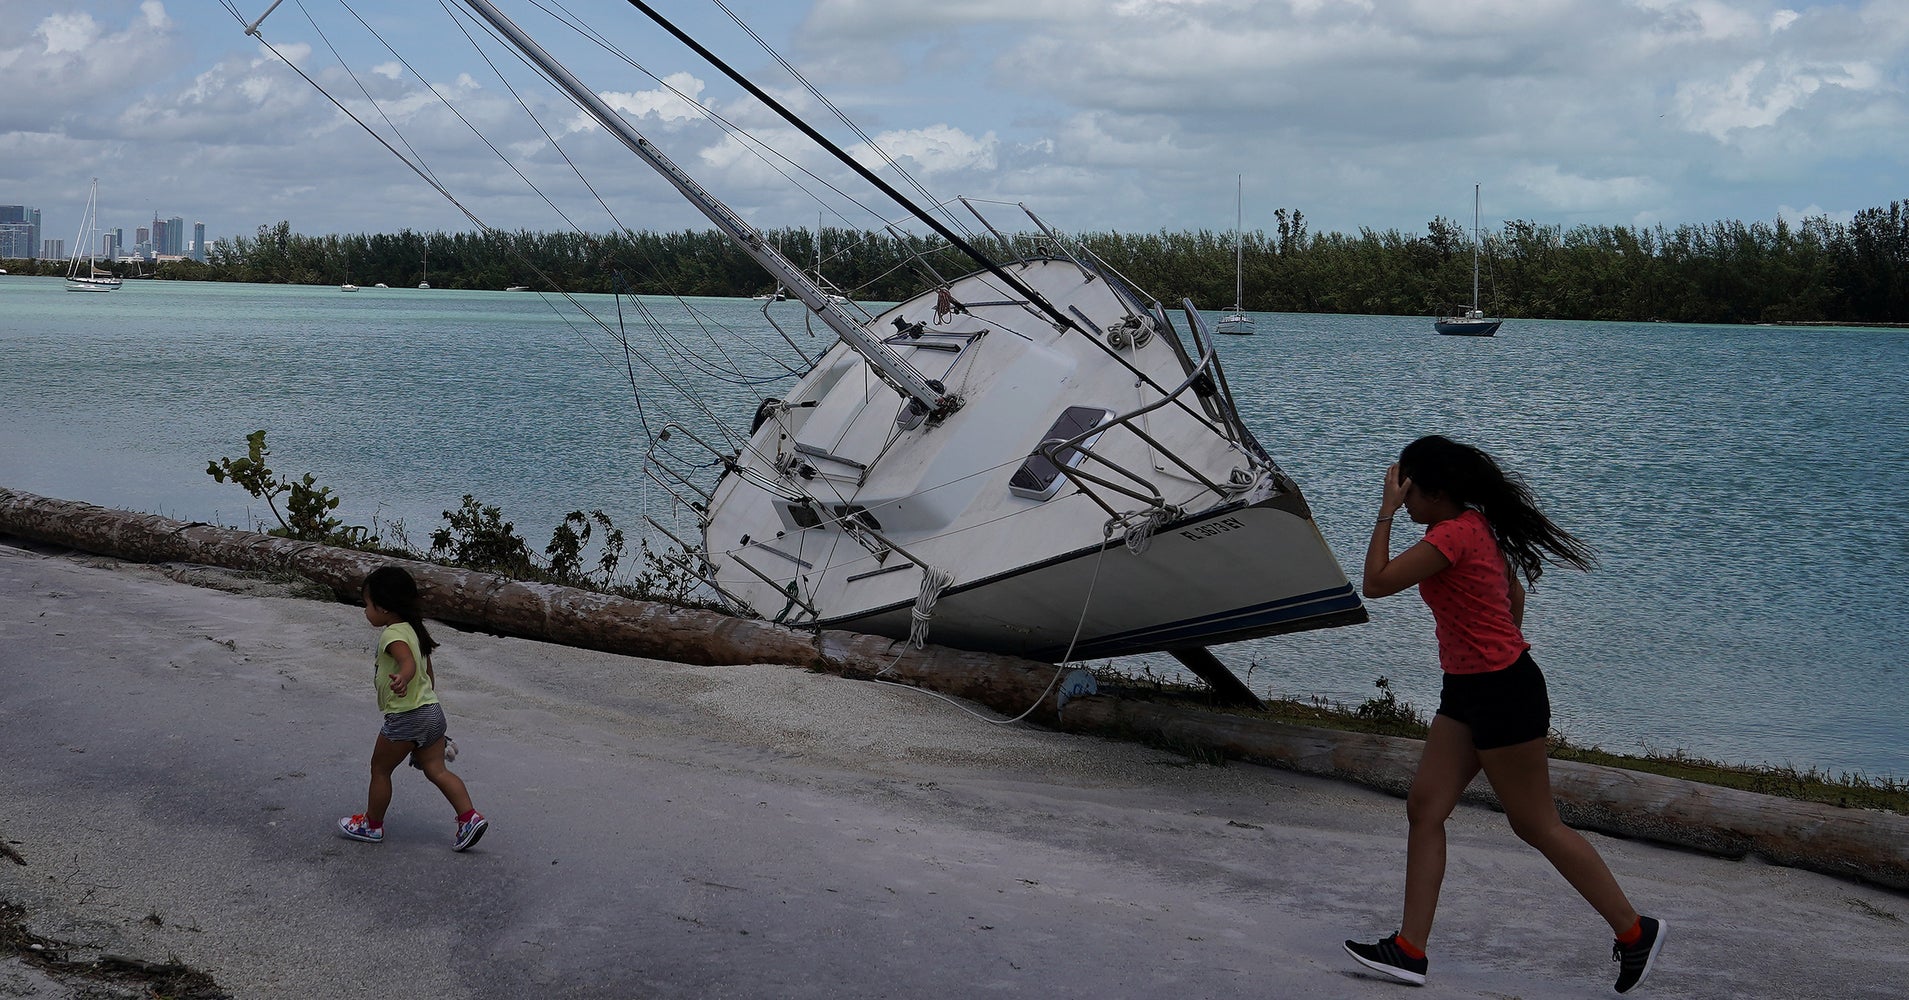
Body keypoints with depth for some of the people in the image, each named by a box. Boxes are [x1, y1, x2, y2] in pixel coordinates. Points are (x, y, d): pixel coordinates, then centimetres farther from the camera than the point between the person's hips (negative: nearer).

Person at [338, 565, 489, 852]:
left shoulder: (393, 634, -17)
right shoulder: (414, 629, 13)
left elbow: (409, 662, -37)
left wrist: (402, 679, -57)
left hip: (405, 717, -9)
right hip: (431, 709, 9)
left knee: (380, 769, 10)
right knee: (436, 770, 10)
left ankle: (372, 824, 23)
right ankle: (470, 817, -1)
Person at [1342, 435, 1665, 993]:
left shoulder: (1454, 534, -20)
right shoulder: (1477, 527, 11)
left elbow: (1376, 583, -22)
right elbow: (1514, 596, 21)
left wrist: (1386, 513, -15)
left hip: (1502, 695, -10)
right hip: (1469, 693, 10)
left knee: (1536, 825, 1)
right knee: (1424, 808, 5)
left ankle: (1635, 931, 16)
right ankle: (1409, 951, 6)